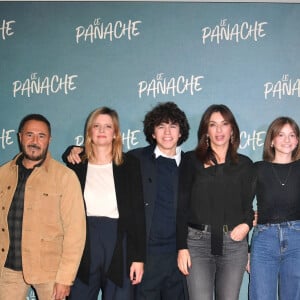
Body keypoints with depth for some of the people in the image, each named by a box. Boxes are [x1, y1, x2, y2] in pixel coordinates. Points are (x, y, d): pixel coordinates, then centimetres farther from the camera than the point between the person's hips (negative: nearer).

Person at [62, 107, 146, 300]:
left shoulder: (130, 164, 3)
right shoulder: (76, 164, 7)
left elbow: (138, 212, 1)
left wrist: (139, 257, -5)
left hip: (119, 247, -1)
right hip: (82, 244, 1)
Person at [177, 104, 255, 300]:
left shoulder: (245, 164, 11)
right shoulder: (192, 161, 4)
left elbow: (248, 204, 17)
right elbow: (182, 206, 2)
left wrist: (247, 224, -5)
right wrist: (182, 247, -5)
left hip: (234, 242, 2)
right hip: (198, 242, -2)